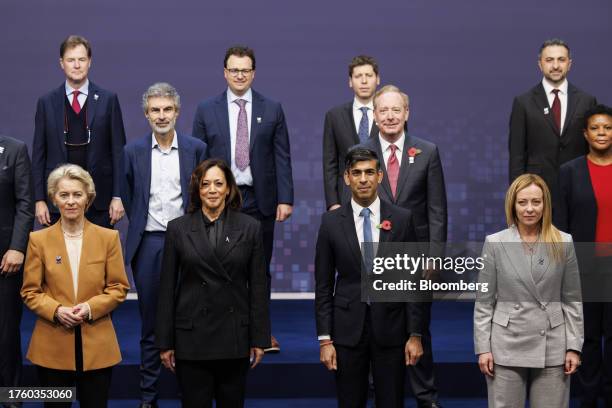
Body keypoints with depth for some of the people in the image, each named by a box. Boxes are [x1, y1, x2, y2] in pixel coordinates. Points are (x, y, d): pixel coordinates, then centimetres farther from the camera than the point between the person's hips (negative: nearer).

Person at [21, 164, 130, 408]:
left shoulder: (108, 237, 4)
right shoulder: (39, 240, 2)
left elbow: (119, 287, 3)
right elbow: (30, 291, 3)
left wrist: (90, 308, -14)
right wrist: (56, 311, -15)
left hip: (97, 345, 0)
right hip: (52, 346, 0)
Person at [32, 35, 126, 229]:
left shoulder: (108, 100, 4)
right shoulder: (46, 103, 7)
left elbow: (118, 151, 3)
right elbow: (38, 154, 7)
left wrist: (118, 196, -3)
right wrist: (39, 200, 0)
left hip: (99, 200, -1)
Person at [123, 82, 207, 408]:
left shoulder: (196, 148, 2)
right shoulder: (133, 151, 4)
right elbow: (128, 198, 12)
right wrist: (139, 228, 8)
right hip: (148, 244, 1)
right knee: (150, 323, 7)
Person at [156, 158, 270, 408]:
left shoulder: (249, 228, 2)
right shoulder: (178, 228, 2)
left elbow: (258, 287, 3)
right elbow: (167, 288, 2)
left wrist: (260, 339, 0)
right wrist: (165, 342, 0)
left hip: (234, 337, 1)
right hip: (191, 338, -1)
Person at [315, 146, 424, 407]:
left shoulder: (402, 219, 1)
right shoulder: (331, 222, 1)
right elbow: (323, 285, 2)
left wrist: (415, 334, -3)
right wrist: (324, 339, -3)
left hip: (390, 329, 0)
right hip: (348, 329, 0)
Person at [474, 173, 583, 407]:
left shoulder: (563, 243, 3)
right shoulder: (495, 243, 0)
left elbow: (572, 300, 5)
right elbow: (484, 302, 2)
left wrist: (574, 346, 0)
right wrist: (483, 347, -4)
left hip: (552, 347, 1)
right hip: (507, 346, 0)